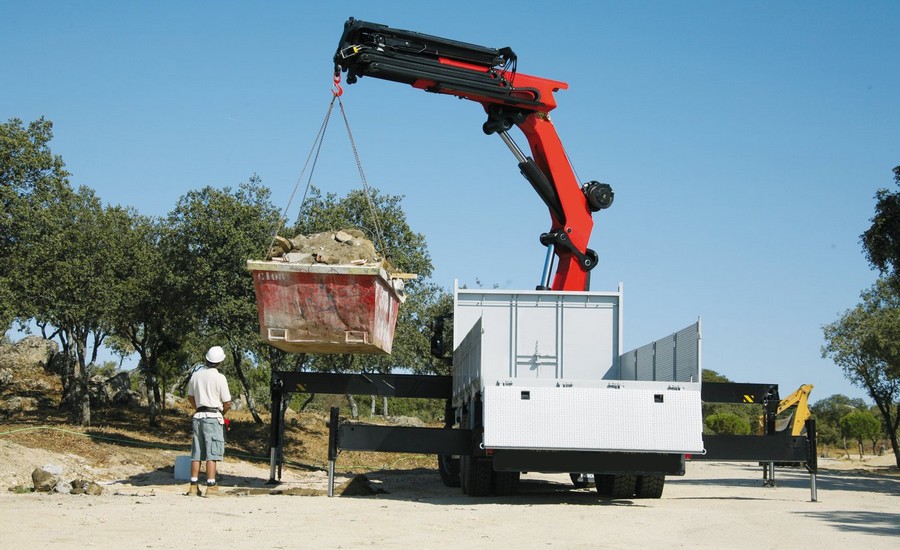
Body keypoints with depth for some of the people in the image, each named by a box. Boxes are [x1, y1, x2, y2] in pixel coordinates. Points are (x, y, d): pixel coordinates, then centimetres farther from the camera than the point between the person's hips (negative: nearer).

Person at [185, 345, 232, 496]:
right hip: (213, 417, -5)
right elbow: (227, 403, -8)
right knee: (211, 454, -5)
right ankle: (211, 486, -8)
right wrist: (222, 412, 11)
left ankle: (193, 486, 8)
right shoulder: (219, 377, -10)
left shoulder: (196, 375, 6)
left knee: (196, 454, 8)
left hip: (198, 416, 5)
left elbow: (190, 397, 17)